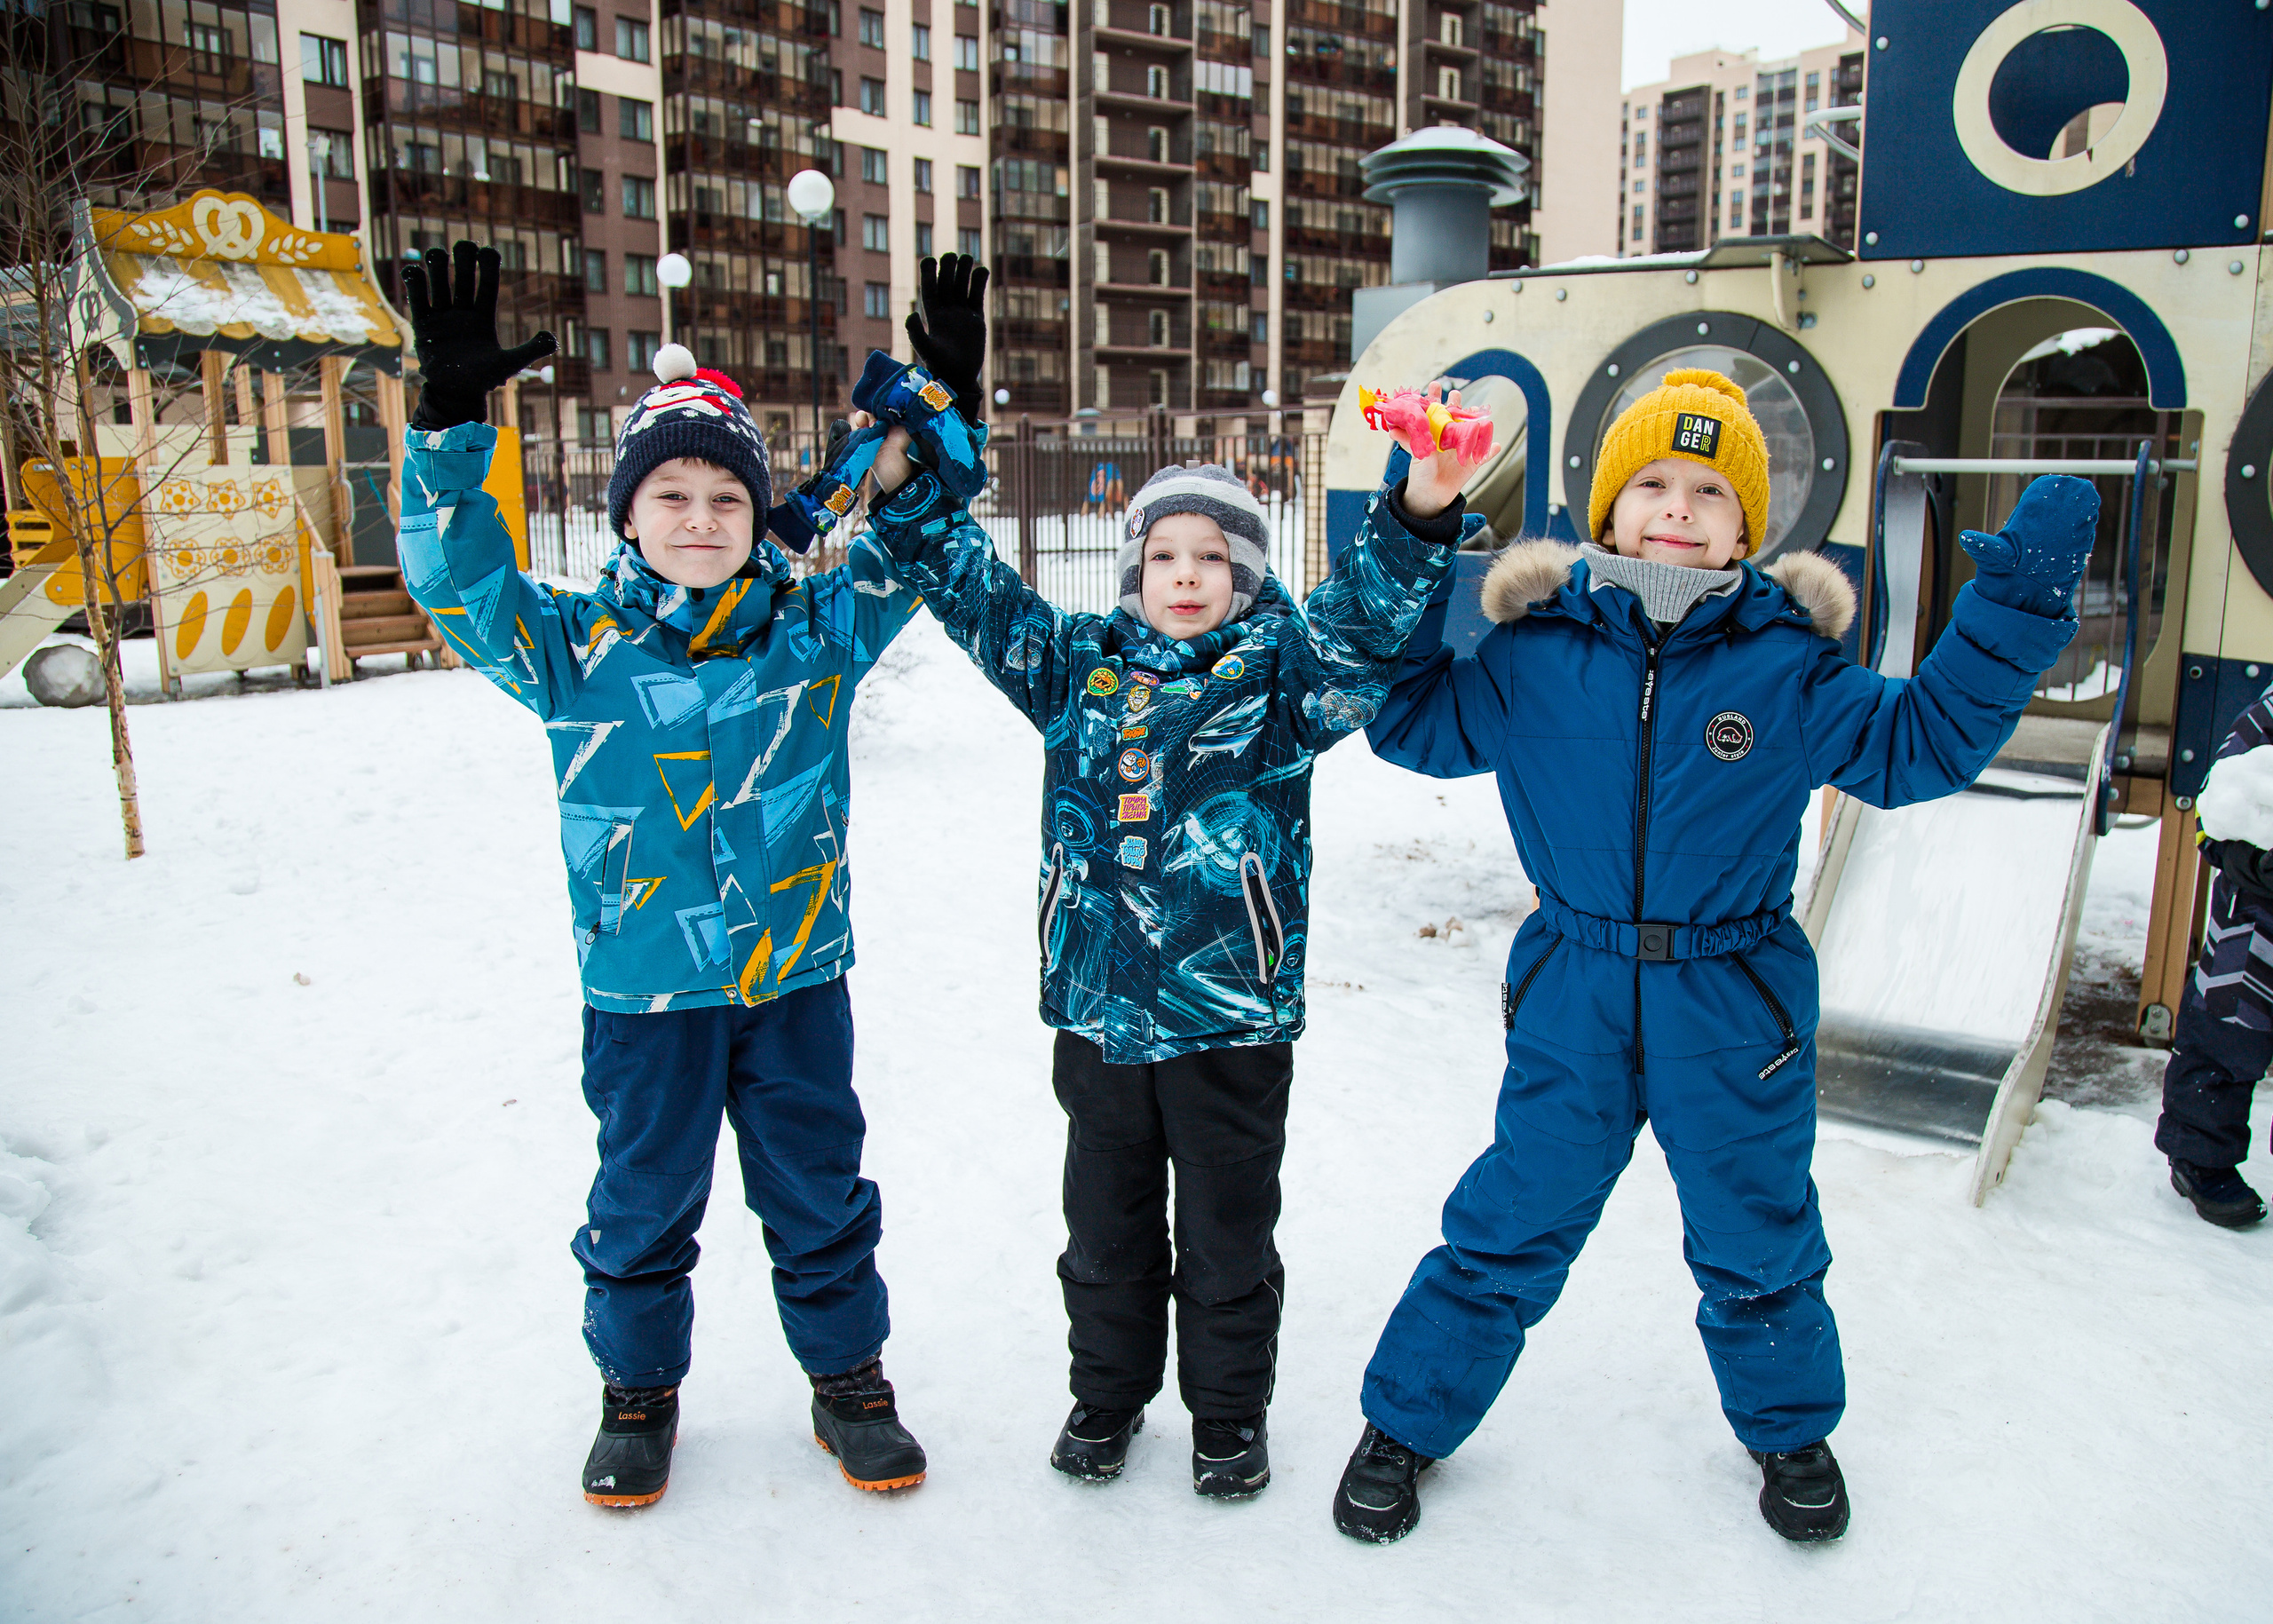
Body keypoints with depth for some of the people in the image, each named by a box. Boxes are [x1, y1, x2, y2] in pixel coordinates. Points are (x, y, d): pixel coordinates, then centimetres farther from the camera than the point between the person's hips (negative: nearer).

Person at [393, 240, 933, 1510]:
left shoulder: (816, 630, -2)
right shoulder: (575, 646, -5)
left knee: (821, 1192, 15)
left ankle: (850, 1380, 35)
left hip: (799, 978, 1)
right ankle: (639, 1393, 39)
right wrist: (453, 418, -26)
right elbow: (460, 578, -14)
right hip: (646, 991, 0)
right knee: (644, 1201, 16)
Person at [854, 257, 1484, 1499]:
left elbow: (1362, 626, -19)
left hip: (1231, 1019, -3)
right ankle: (1107, 1391, 39)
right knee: (1107, 1228, 19)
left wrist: (1418, 517, -35)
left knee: (1227, 1236, 14)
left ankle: (1230, 1411, 34)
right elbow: (979, 595, 7)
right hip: (1098, 1010, 3)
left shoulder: (1279, 674, -4)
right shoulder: (1081, 666, 4)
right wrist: (902, 492, -2)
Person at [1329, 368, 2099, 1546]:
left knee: (1757, 1242, 21)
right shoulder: (1537, 655, -5)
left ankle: (1790, 1429, 50)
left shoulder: (1787, 668, -7)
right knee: (1507, 1230, 12)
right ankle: (1406, 1421, 33)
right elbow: (1411, 722, 0)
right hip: (1573, 1004, 0)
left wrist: (2015, 603, -12)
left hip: (1735, 1008, 1)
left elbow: (1923, 742, -4)